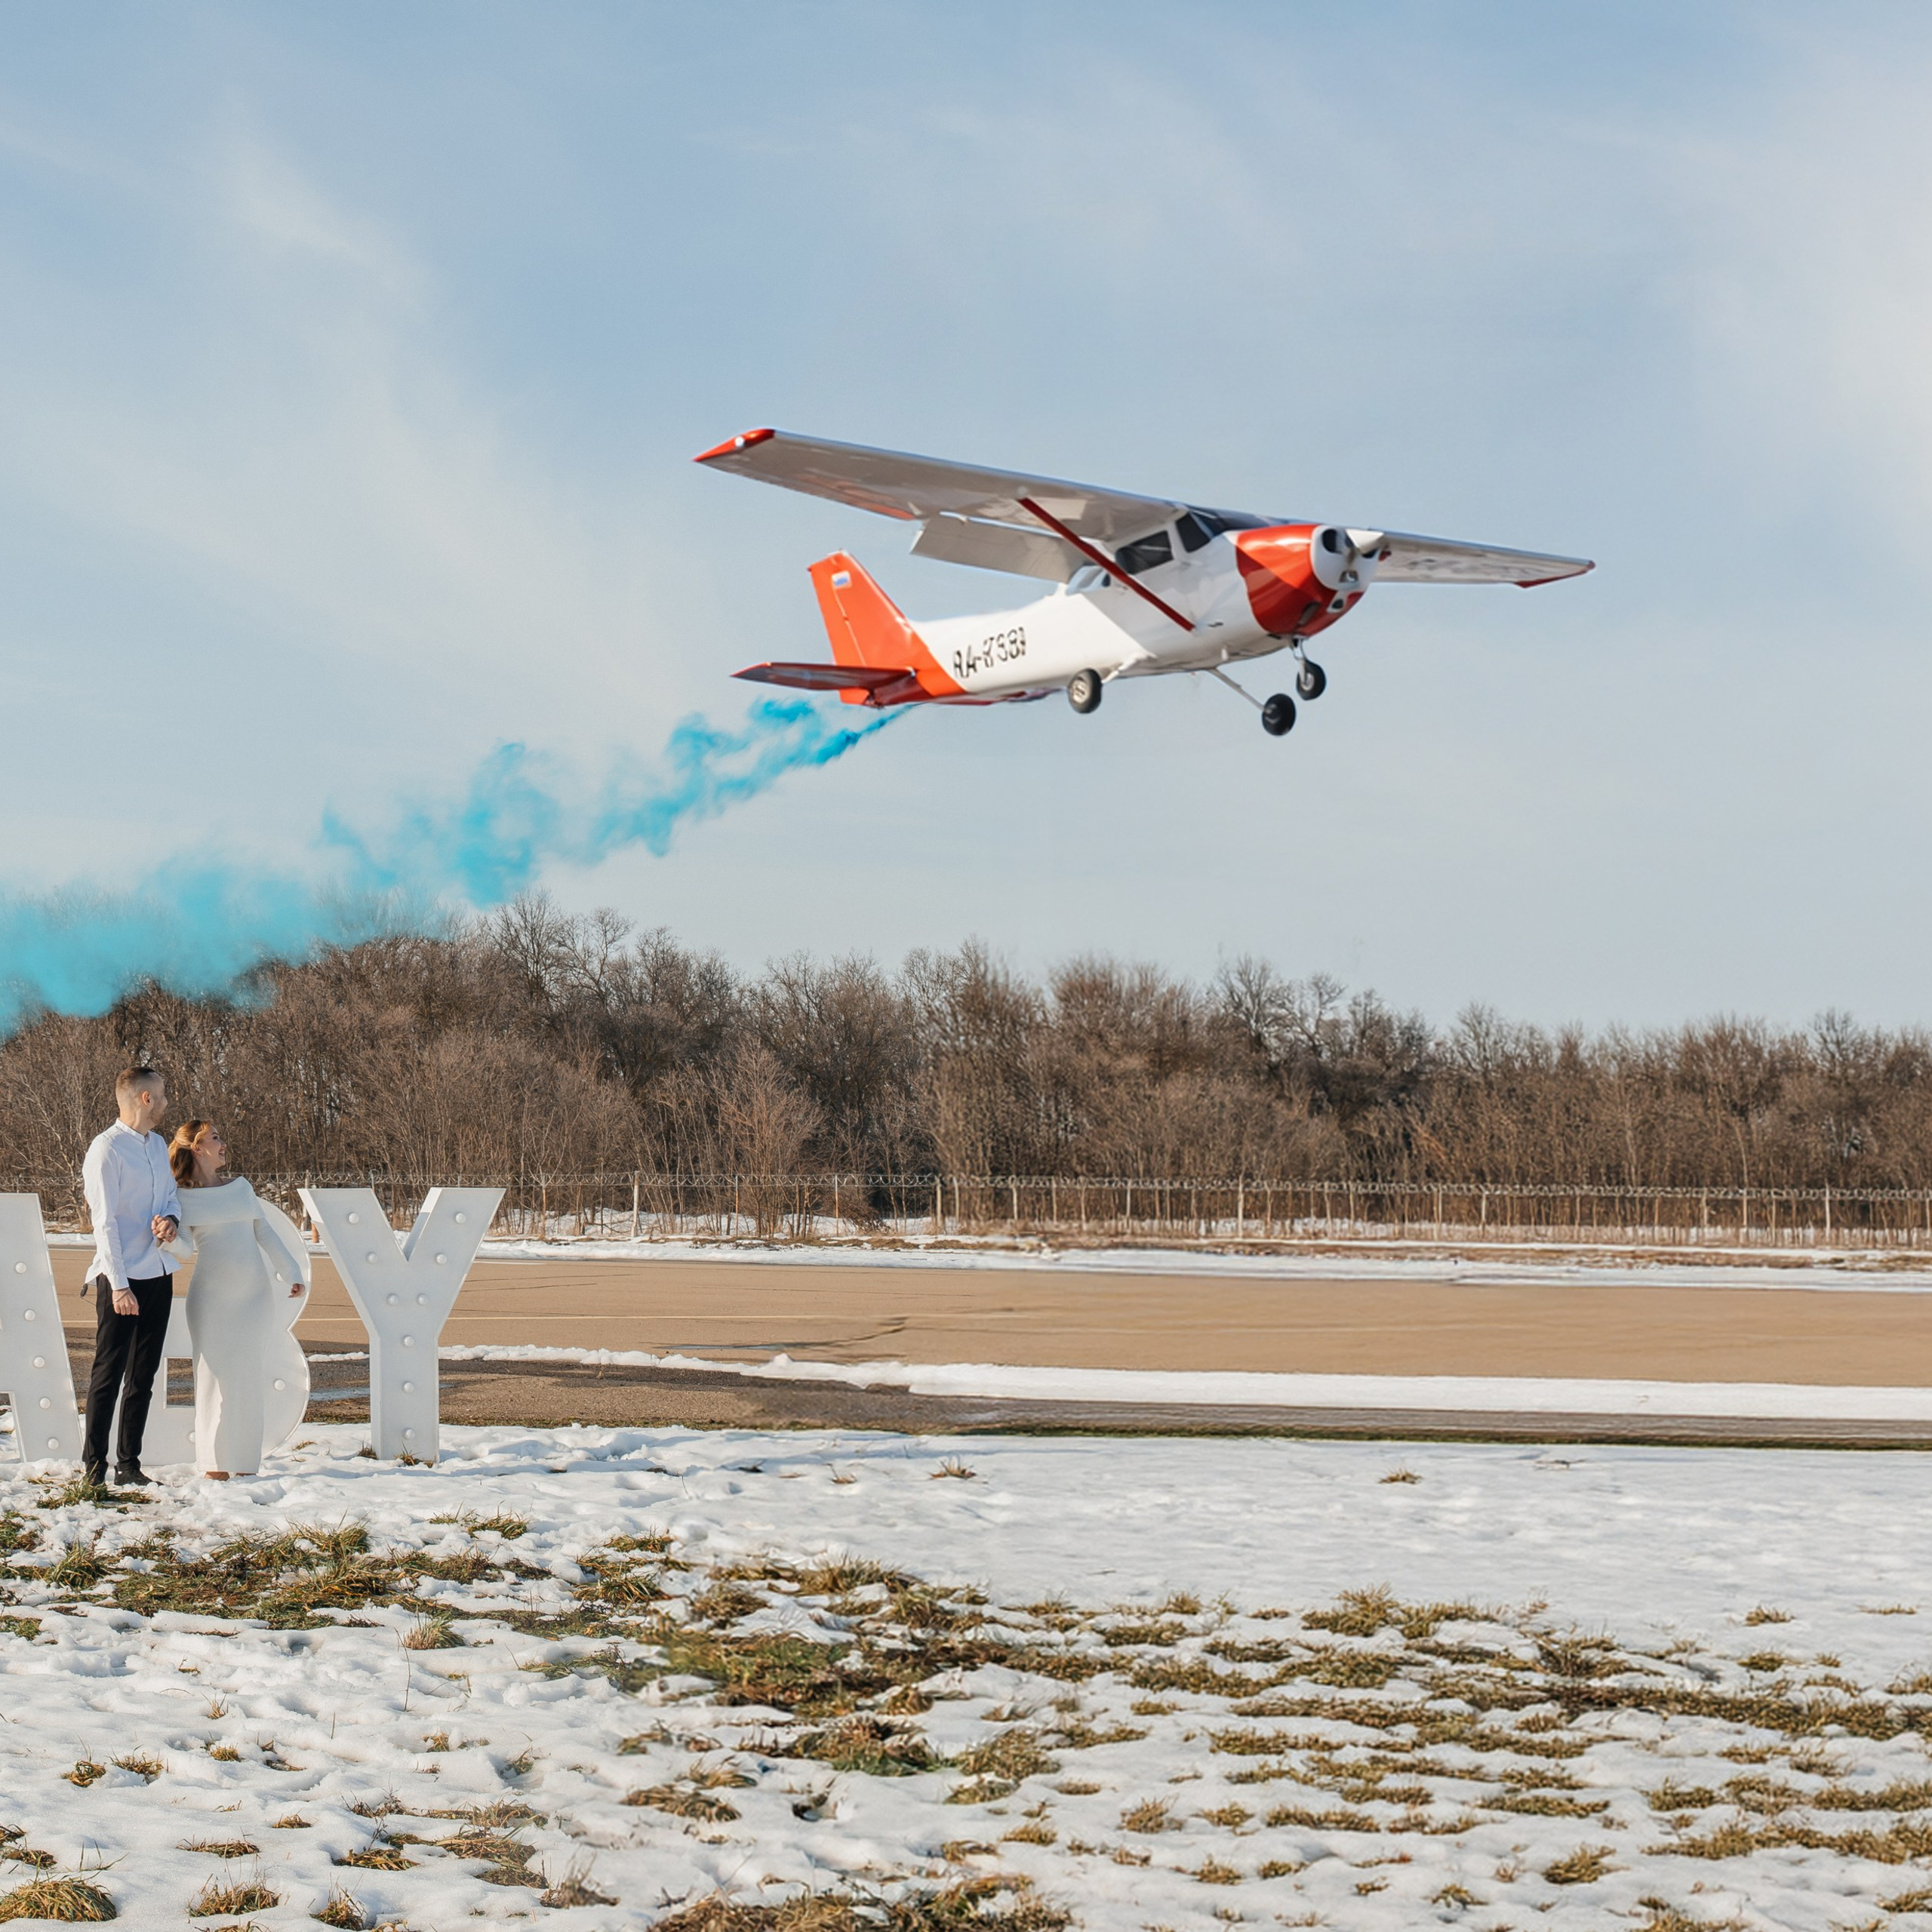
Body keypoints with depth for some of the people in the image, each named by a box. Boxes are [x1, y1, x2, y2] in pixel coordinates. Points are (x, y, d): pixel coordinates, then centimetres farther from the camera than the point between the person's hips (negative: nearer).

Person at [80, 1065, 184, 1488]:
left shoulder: (158, 1145, 13)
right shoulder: (107, 1149, -12)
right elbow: (105, 1222, -16)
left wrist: (172, 1220, -6)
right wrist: (119, 1285, -20)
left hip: (158, 1274, 8)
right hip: (122, 1278, -8)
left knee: (143, 1376, 11)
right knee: (108, 1374, -3)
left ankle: (129, 1464, 17)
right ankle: (94, 1467, 1)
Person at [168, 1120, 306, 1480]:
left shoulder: (240, 1186, 15)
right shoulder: (182, 1198, 2)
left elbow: (266, 1232, 16)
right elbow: (184, 1245, -8)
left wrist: (292, 1273, 9)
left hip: (253, 1293, 4)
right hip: (212, 1294, -4)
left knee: (251, 1375, 3)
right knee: (215, 1374, -4)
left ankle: (246, 1462, 8)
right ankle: (215, 1462, 2)